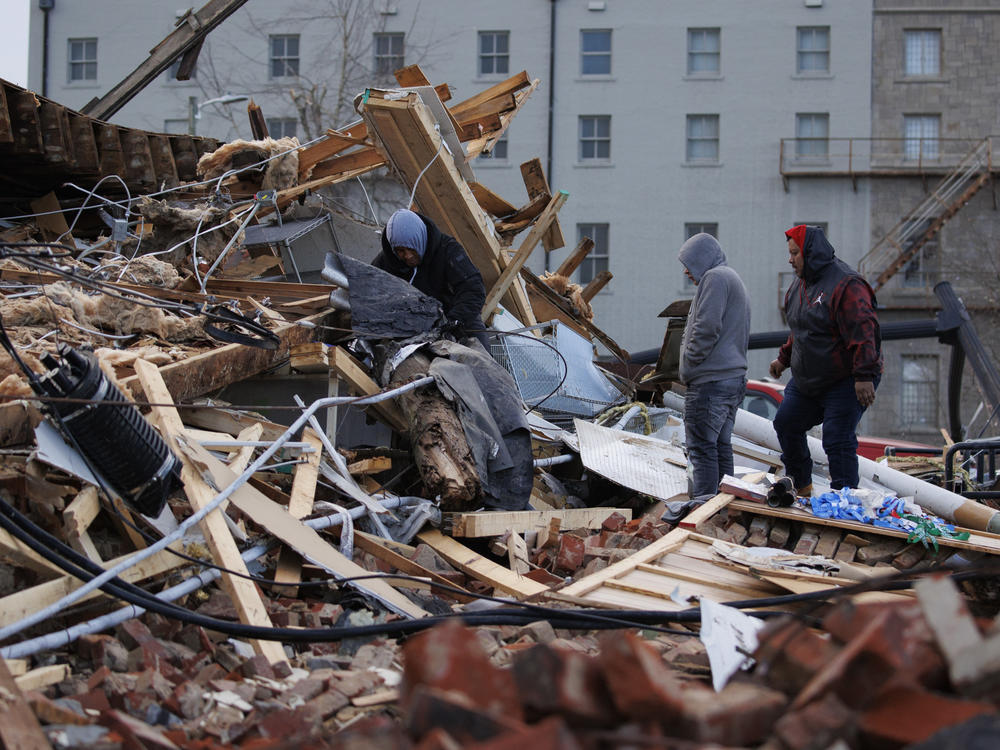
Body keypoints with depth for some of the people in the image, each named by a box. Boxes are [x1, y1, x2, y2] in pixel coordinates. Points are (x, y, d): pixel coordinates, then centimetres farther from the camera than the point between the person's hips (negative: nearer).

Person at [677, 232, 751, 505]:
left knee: (702, 447, -10)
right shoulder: (733, 279, 23)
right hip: (734, 377, 10)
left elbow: (707, 327, -19)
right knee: (721, 446, 13)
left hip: (710, 381, -10)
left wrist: (689, 363, -9)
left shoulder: (715, 277, -9)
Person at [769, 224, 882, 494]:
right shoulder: (800, 285, 9)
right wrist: (784, 357, 25)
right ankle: (801, 487, 31)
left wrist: (864, 375, -30)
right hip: (806, 380, 10)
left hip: (846, 381, -10)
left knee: (838, 440, -13)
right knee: (786, 424, 15)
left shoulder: (846, 284, -21)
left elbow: (863, 332, -26)